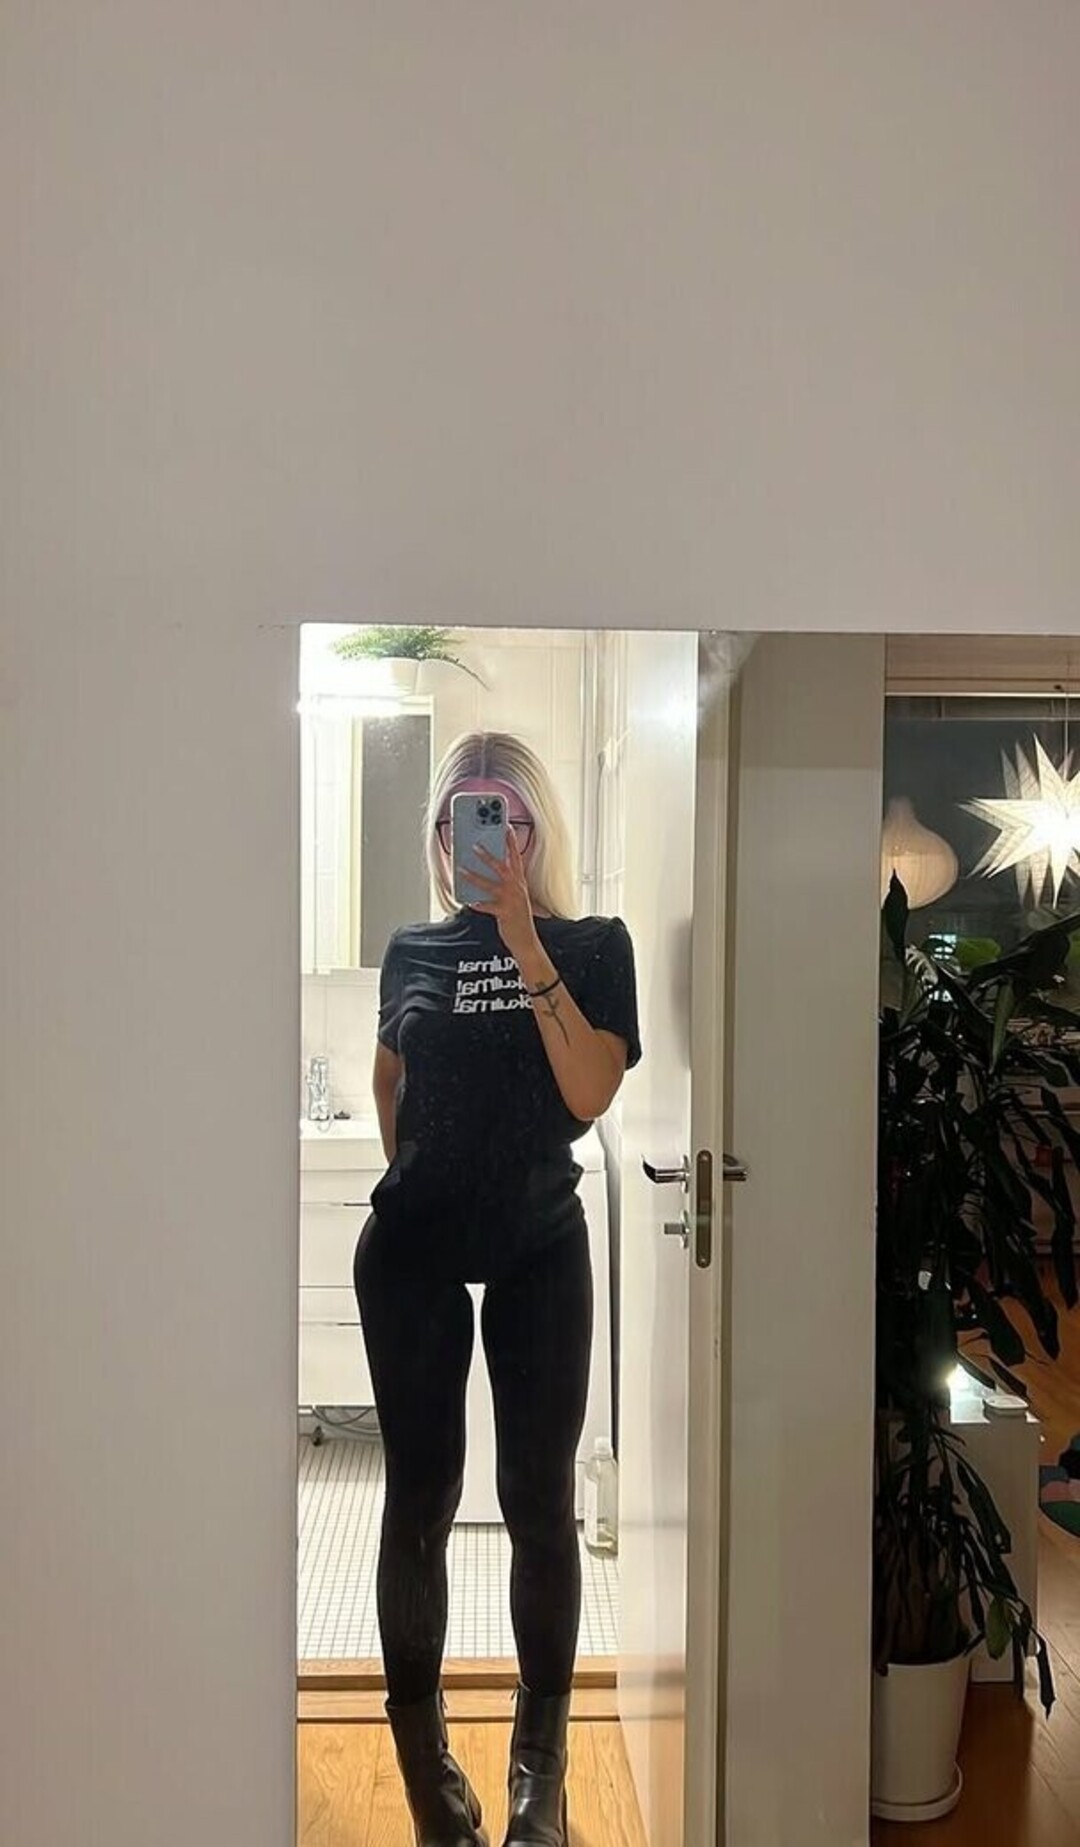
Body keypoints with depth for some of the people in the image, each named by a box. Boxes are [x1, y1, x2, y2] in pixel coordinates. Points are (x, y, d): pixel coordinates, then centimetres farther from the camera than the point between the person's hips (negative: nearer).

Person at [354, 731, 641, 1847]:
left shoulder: (591, 945, -2)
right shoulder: (412, 953, 5)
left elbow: (590, 1093, -15)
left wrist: (525, 944, -20)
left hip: (540, 1248, -1)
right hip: (414, 1249, 1)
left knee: (540, 1499, 3)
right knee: (420, 1496, 5)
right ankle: (422, 1750, 23)